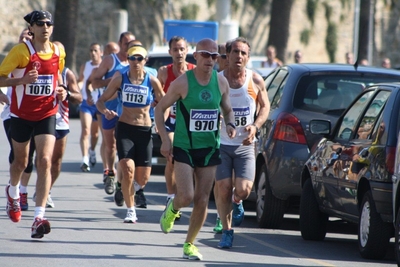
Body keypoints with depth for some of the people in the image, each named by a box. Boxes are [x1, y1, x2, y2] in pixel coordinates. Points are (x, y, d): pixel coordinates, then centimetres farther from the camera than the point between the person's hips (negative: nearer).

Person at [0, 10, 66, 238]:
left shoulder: (59, 52, 2)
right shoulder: (21, 51, -12)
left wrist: (61, 92, 1)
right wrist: (22, 80, -27)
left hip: (47, 114, 2)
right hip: (22, 114, -2)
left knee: (45, 161, -15)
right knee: (21, 161, 15)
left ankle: (39, 217, -20)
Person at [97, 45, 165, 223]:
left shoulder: (152, 81, -1)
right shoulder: (120, 79, -1)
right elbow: (101, 100, 4)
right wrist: (105, 111, -18)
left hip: (145, 130, 1)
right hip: (125, 129, -1)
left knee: (142, 179, 1)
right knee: (128, 169, -20)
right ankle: (130, 210, -7)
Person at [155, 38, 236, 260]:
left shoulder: (221, 82, 1)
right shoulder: (183, 82, -10)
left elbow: (228, 110, 15)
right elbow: (160, 109, -2)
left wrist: (231, 124, -8)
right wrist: (165, 138, -11)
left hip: (209, 148, 4)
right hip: (184, 147, -4)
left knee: (202, 201, 3)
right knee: (186, 196, -15)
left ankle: (190, 244, 19)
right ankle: (172, 209, 21)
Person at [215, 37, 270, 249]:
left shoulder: (255, 81, -2)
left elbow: (265, 106, 8)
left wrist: (255, 126, -8)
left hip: (245, 145, 1)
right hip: (221, 144, -1)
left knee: (243, 189, -11)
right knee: (223, 188, -4)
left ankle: (237, 202, 28)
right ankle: (227, 231, 15)